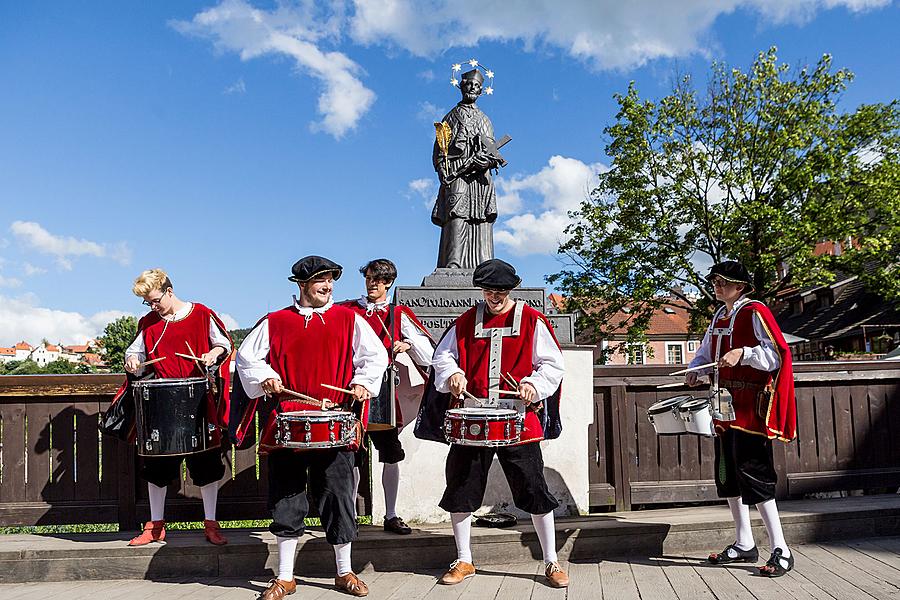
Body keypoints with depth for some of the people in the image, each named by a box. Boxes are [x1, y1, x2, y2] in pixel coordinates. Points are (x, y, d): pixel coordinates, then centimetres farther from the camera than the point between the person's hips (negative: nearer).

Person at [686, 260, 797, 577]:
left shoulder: (755, 312, -9)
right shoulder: (719, 316, 15)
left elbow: (778, 353, -16)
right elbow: (706, 351, 26)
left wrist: (742, 353, -29)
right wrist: (695, 370, 6)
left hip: (750, 409, -9)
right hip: (726, 408, 9)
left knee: (754, 476, -10)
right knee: (728, 477, 12)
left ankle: (781, 551, -2)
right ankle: (744, 544, 24)